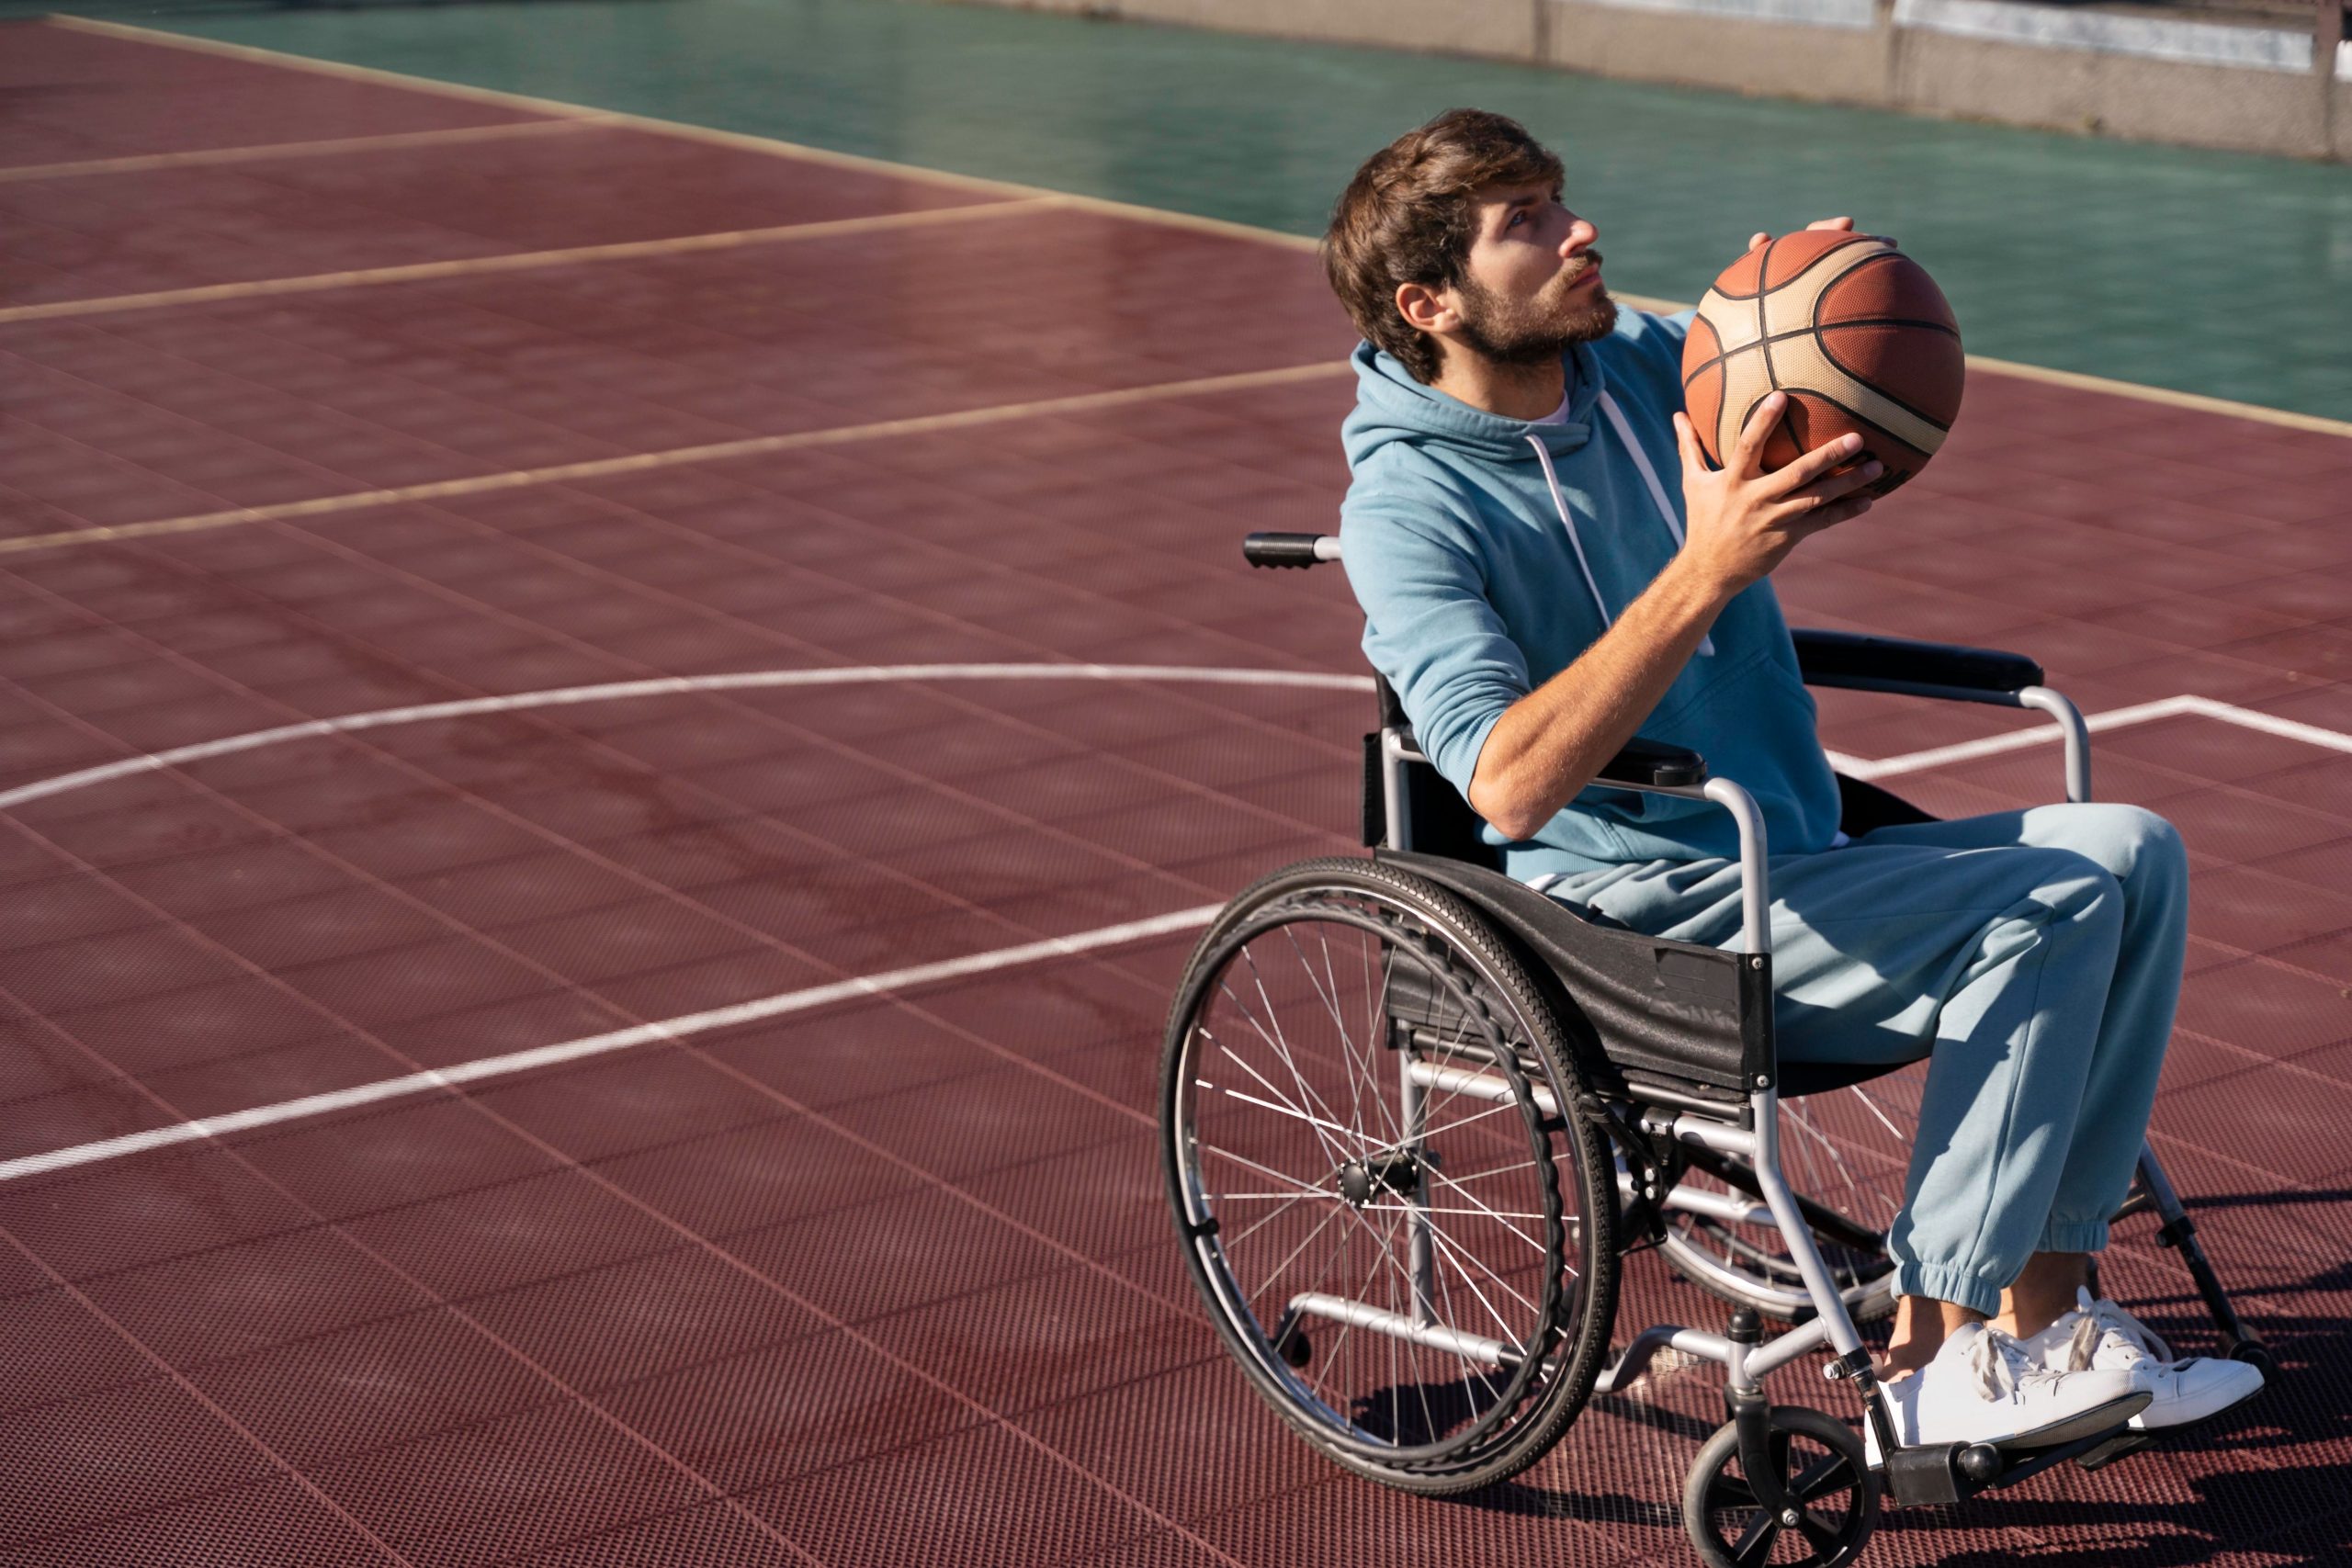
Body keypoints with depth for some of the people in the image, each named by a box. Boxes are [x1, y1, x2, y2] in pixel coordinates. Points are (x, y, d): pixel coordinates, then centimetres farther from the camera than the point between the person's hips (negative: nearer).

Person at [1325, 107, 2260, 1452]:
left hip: (1798, 865, 8)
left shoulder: (1633, 368, 8)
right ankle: (1939, 1354, -16)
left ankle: (2043, 1303, -7)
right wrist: (1707, 570, -33)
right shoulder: (1407, 506, -14)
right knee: (2048, 906, -21)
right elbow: (1511, 786, -28)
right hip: (1641, 927, -8)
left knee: (2137, 854, -8)